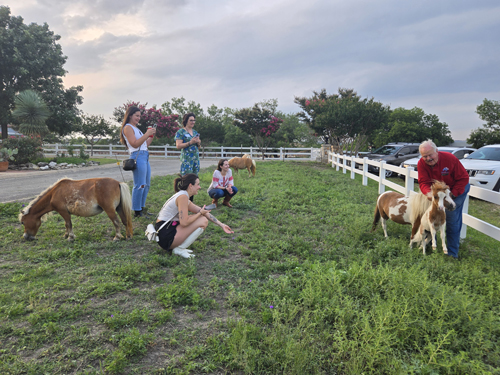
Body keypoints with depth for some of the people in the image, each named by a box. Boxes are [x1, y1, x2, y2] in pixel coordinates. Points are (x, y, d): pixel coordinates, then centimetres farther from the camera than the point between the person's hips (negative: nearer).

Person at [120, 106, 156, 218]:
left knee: (146, 185, 12)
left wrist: (151, 136, 11)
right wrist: (147, 134, -15)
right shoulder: (128, 127, -5)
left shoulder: (135, 128, 24)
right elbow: (135, 144, -16)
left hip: (145, 156, 10)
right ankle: (137, 212, -5)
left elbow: (145, 144, 24)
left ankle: (142, 208, 21)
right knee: (140, 185, -10)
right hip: (138, 156, -10)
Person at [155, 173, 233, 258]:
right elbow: (184, 222, -22)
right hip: (166, 237, -9)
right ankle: (179, 249, -5)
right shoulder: (183, 196, -16)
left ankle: (179, 247, 10)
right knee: (203, 221, -11)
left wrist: (221, 225, 18)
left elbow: (203, 211, 16)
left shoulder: (183, 197, 14)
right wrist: (200, 213, -7)